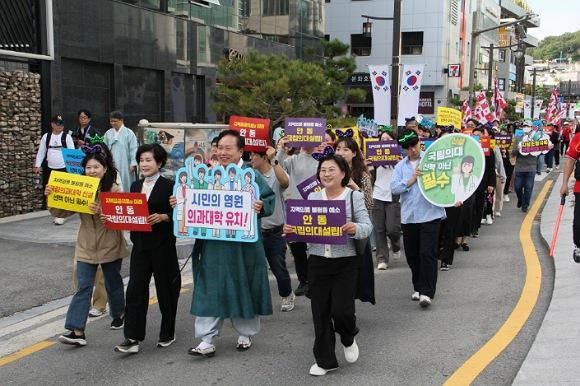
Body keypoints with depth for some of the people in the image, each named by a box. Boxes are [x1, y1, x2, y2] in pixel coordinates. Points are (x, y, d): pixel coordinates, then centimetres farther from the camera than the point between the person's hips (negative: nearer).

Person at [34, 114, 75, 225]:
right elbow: (41, 152, 10)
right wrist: (37, 165, 3)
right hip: (50, 169, 3)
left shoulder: (67, 136, -2)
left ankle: (61, 215, 1)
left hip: (64, 168, -3)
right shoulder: (46, 136, 6)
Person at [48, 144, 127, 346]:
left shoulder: (114, 190, -11)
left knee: (113, 284, 15)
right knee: (83, 287, -4)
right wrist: (51, 198, -18)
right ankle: (77, 331, -6)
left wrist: (101, 212, -38)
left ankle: (118, 315, 41)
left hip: (110, 246, -2)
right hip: (86, 247, 3)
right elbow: (61, 212, -1)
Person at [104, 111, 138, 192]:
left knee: (125, 187, 0)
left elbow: (133, 150, -6)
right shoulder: (108, 133, 8)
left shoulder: (129, 133, -4)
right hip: (111, 166, 3)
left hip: (124, 166, -3)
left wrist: (133, 164, -10)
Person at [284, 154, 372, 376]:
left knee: (341, 310, -7)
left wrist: (355, 228, -29)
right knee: (320, 312, 7)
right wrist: (290, 230, -15)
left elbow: (367, 227, -8)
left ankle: (348, 339, 29)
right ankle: (325, 360, 22)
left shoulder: (354, 196, -2)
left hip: (345, 262, -3)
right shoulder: (312, 197, 7)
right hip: (317, 261, 3)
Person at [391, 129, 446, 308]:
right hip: (408, 217, 4)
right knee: (412, 255, 12)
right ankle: (418, 287, 29)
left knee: (428, 253, -9)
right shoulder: (400, 166, 10)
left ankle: (426, 292, -6)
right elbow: (394, 188, -2)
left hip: (430, 214, -4)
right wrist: (411, 180, -14)